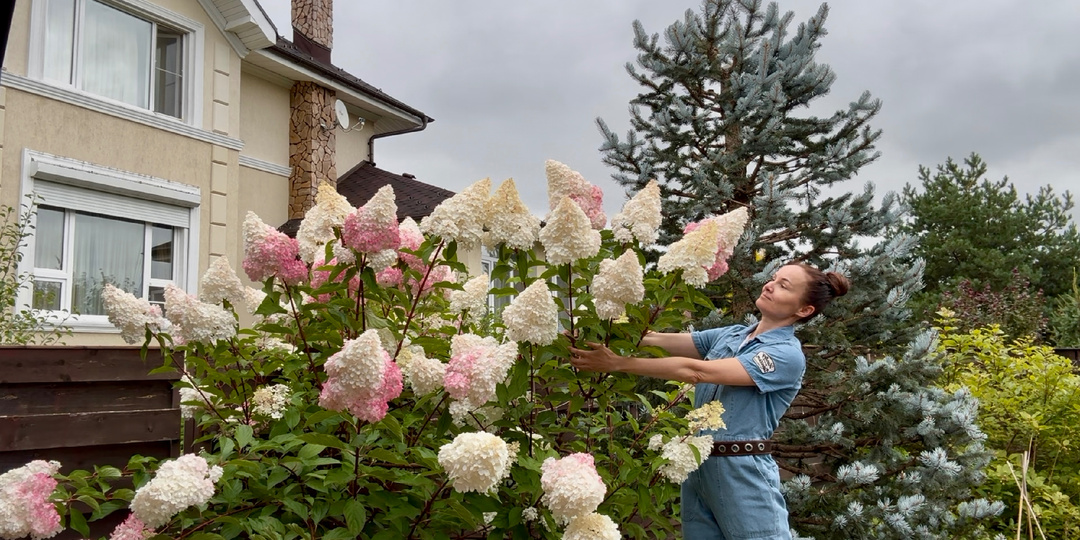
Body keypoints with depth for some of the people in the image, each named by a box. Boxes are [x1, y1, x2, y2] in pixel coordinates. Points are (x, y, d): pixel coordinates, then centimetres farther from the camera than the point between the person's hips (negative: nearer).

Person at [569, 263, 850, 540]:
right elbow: (658, 340, 1)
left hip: (742, 473, -6)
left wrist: (617, 363, -23)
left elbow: (696, 371, -21)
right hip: (698, 465, 6)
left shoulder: (788, 355, -13)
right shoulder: (729, 335, 9)